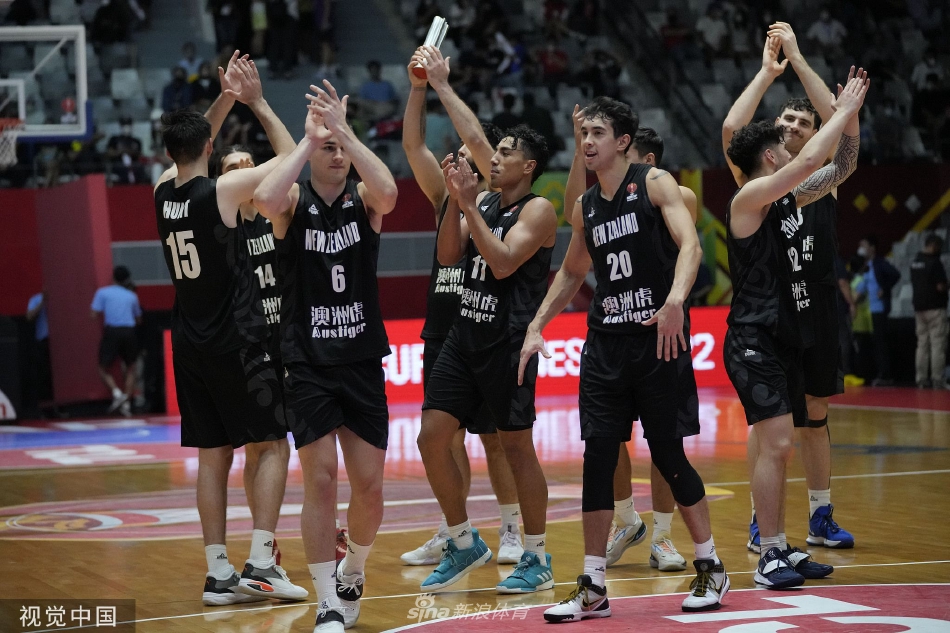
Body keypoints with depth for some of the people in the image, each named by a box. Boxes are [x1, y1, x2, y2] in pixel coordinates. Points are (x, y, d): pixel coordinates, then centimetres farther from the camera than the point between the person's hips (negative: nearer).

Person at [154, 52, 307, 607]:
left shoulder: (164, 192, 4)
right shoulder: (223, 191, -13)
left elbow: (189, 152, 26)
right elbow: (290, 159, -2)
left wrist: (225, 101, 19)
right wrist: (257, 103, 7)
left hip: (191, 346, 6)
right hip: (238, 342, -6)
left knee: (213, 455, 9)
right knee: (272, 444, 2)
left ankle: (219, 573, 8)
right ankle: (260, 564, -8)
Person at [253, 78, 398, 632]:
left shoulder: (364, 198, 0)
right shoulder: (294, 200, -3)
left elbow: (389, 193, -25)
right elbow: (264, 200, -27)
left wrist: (344, 130, -25)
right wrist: (310, 137, -20)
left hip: (363, 363, 2)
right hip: (308, 364, -2)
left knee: (370, 486, 4)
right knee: (320, 480, -8)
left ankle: (353, 572, 31)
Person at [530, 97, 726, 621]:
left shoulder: (654, 184, -4)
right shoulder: (585, 206, 13)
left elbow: (689, 245, -18)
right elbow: (571, 273, 26)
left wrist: (675, 300, -35)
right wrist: (537, 327, 18)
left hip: (658, 340, -5)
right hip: (605, 342, 5)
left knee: (669, 456, -1)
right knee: (598, 459, 0)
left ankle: (710, 569, 17)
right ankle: (593, 587, 5)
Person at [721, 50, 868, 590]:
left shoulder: (789, 199, 12)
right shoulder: (749, 198, -13)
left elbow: (840, 168, 19)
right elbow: (811, 160, -24)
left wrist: (851, 116, 5)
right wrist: (843, 112, -15)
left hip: (786, 336, 9)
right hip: (754, 338, -9)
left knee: (779, 447, 12)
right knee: (775, 442, -14)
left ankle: (782, 548, 18)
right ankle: (769, 556, -11)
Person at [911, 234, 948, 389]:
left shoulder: (915, 262, 10)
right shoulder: (934, 263, -15)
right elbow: (941, 286, -18)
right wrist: (945, 286, 2)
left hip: (919, 307, 8)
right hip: (935, 307, -8)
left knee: (922, 344, 10)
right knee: (937, 344, -6)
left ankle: (921, 379, 10)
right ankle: (937, 379, -9)